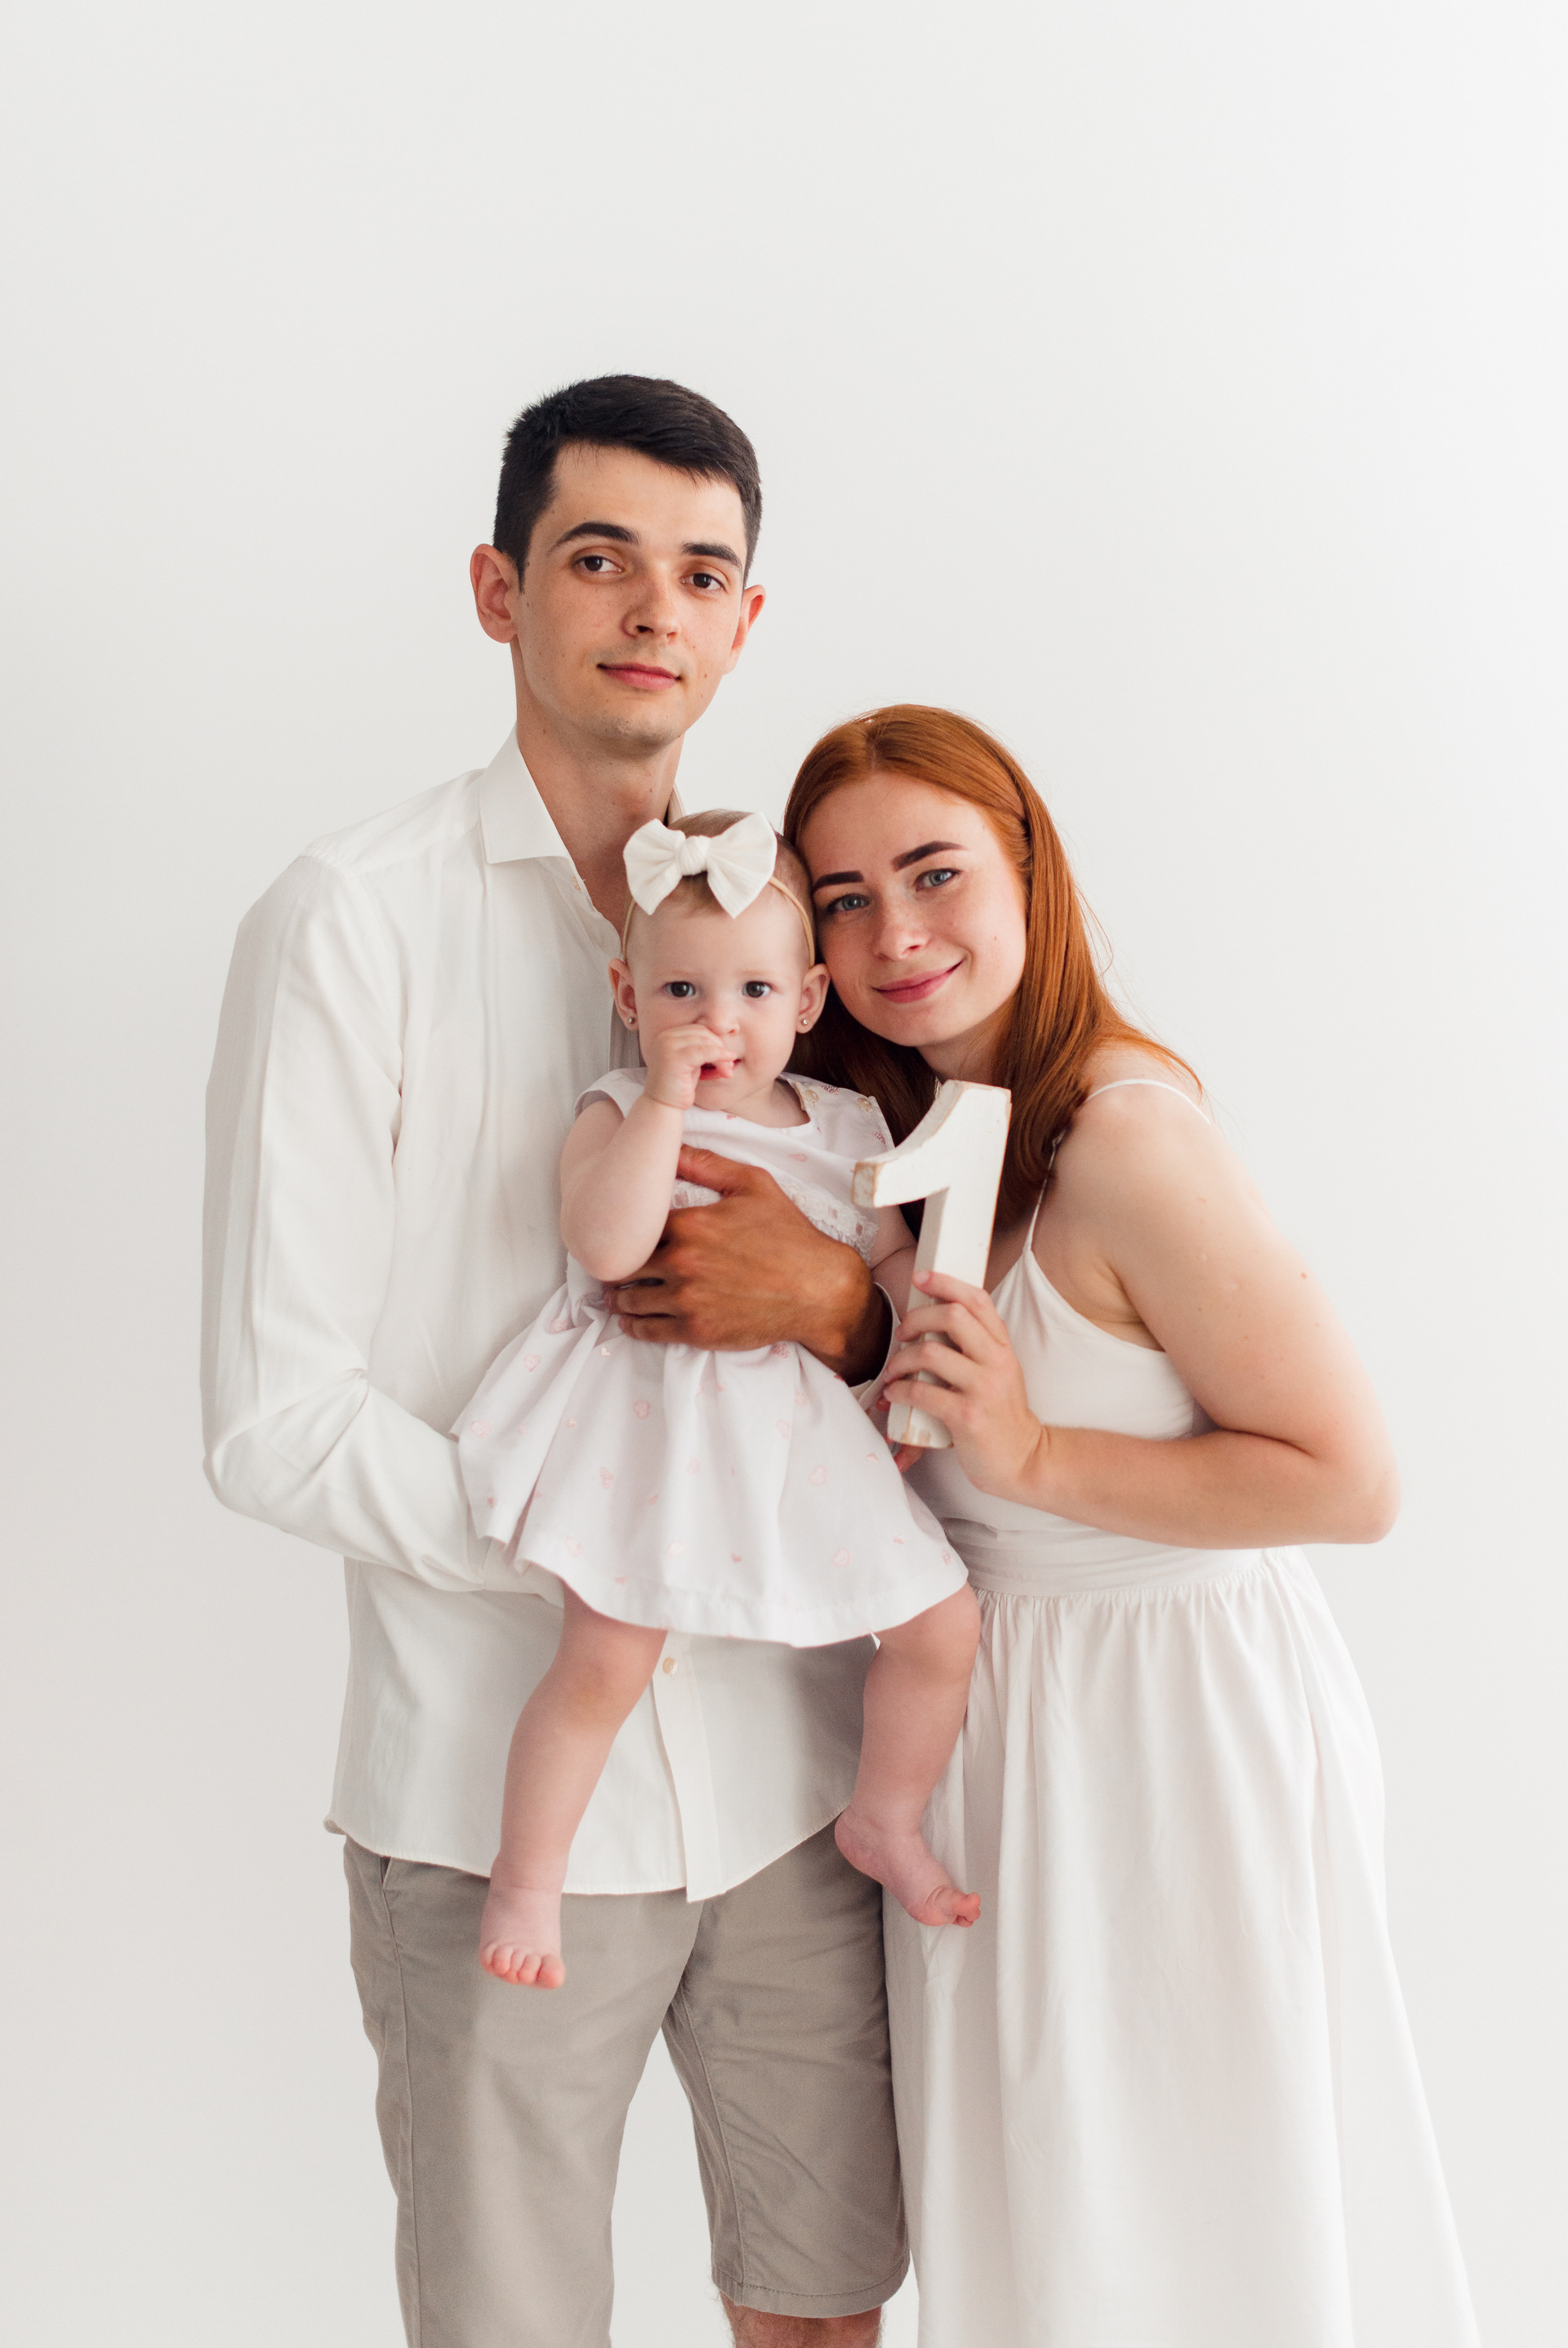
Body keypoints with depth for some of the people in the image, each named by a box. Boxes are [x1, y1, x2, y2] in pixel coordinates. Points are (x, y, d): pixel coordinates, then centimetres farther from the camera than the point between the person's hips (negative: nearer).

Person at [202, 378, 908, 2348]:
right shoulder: (354, 919, -8)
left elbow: (921, 1340, 9)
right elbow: (276, 1418, -12)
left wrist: (837, 1304, -14)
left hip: (793, 1765, 4)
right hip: (494, 1794, -4)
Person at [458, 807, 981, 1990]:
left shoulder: (843, 1126, 9)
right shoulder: (621, 1111, -6)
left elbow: (895, 1254, 18)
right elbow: (606, 1245, -24)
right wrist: (669, 1094, -22)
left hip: (800, 1430, 5)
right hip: (648, 1417, -5)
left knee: (944, 1622, 3)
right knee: (606, 1662, -14)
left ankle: (884, 1822, 28)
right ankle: (527, 1878, 11)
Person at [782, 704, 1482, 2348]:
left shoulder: (1121, 1133, -24)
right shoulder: (922, 1122, 2)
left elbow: (1350, 1483, -22)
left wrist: (1036, 1457, -23)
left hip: (1177, 1717, -8)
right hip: (994, 1700, 8)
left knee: (1189, 2213, 12)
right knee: (1032, 2203, 22)